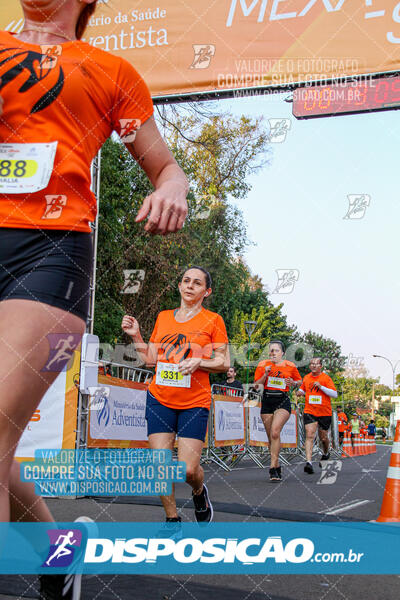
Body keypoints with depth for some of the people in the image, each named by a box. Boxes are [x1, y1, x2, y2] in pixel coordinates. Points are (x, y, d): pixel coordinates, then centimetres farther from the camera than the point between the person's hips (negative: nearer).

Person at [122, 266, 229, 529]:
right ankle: (172, 520, 15)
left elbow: (224, 363, 1)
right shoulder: (163, 317, 13)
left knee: (188, 469, -9)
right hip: (159, 399, 3)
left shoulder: (213, 320, 3)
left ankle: (199, 491, 27)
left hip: (195, 402, -3)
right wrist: (135, 335, 3)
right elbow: (151, 359, 15)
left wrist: (199, 362, -15)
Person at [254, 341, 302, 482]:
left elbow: (299, 380, 18)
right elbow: (257, 385, 5)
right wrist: (265, 374, -10)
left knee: (275, 432, -22)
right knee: (271, 437, 6)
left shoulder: (290, 366, 4)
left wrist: (293, 383, -4)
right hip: (267, 402, 3)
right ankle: (277, 467, 21)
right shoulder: (263, 365, 7)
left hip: (283, 402, -3)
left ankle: (273, 467, -21)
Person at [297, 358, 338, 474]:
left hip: (325, 413, -1)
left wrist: (321, 387, -19)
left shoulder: (326, 378, -3)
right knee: (310, 435, -15)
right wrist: (300, 392, 1)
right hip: (309, 411, 1)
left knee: (323, 437, 12)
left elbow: (335, 394, -8)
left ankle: (325, 454, 44)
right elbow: (303, 389, 25)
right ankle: (309, 462, -23)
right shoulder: (306, 378, 8)